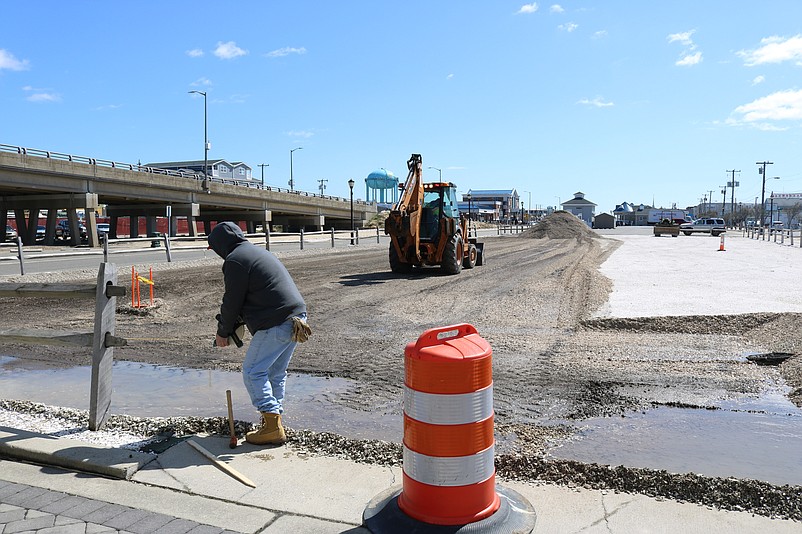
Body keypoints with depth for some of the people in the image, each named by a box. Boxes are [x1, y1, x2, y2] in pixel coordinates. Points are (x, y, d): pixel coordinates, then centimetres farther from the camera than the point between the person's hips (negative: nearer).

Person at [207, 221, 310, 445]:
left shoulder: (235, 260, -6)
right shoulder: (260, 252, 25)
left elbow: (232, 301, -6)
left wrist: (223, 332, 9)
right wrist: (232, 325, 27)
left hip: (275, 324, -10)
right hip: (297, 318, 10)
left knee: (253, 372, -1)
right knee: (276, 372, 18)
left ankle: (272, 427, -3)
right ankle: (275, 418, 25)